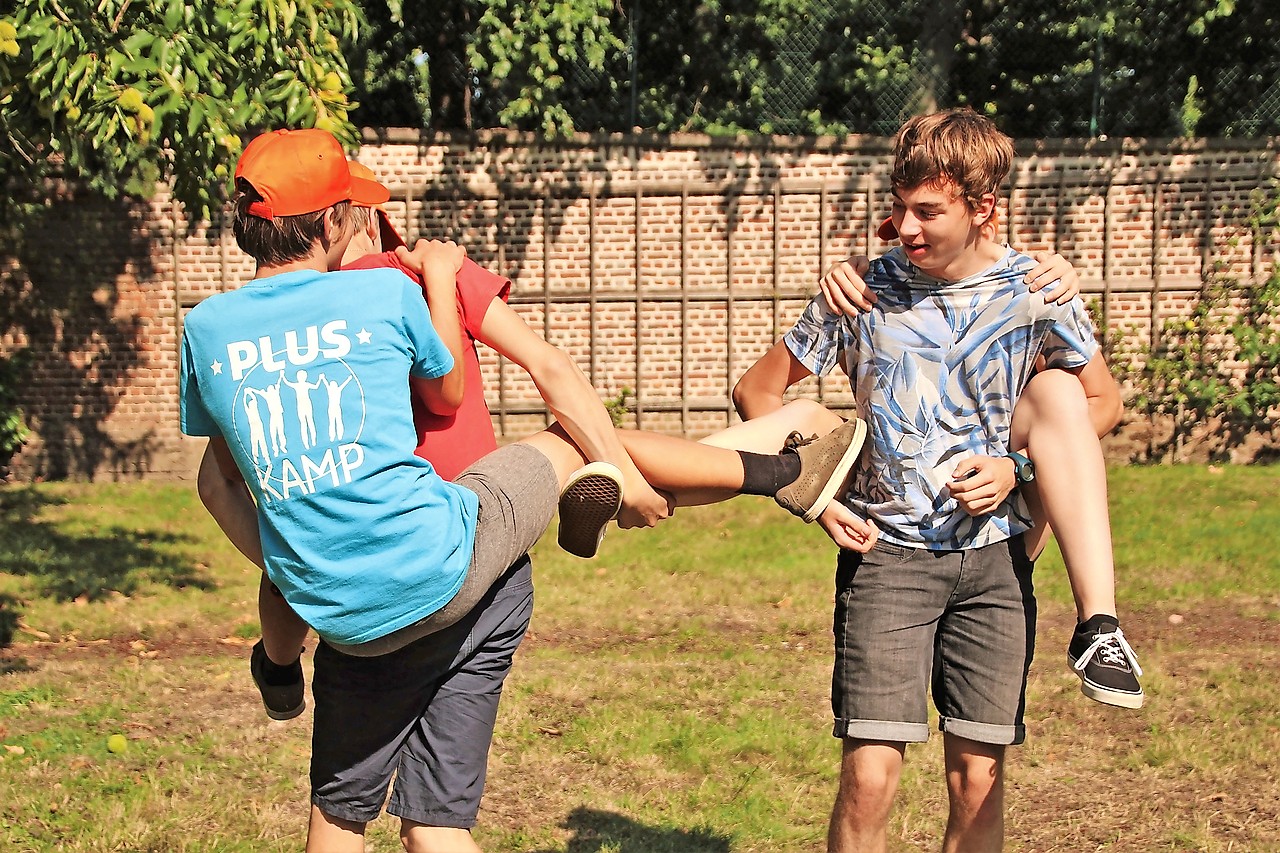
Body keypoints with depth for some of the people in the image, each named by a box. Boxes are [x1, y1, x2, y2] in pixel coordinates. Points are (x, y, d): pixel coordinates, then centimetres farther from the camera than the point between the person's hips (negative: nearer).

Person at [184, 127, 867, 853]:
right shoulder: (385, 292, -4)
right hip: (440, 567, -2)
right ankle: (786, 473, 33)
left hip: (341, 620, 3)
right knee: (575, 443, 19)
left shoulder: (207, 329, 4)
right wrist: (440, 279, 27)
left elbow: (224, 477, 15)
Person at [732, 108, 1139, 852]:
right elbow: (758, 391, 6)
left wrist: (1018, 464, -5)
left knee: (979, 779, 5)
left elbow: (1100, 402, 12)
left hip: (994, 556, 1)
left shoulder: (1036, 294, -3)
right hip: (887, 551, -1)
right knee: (870, 776, -9)